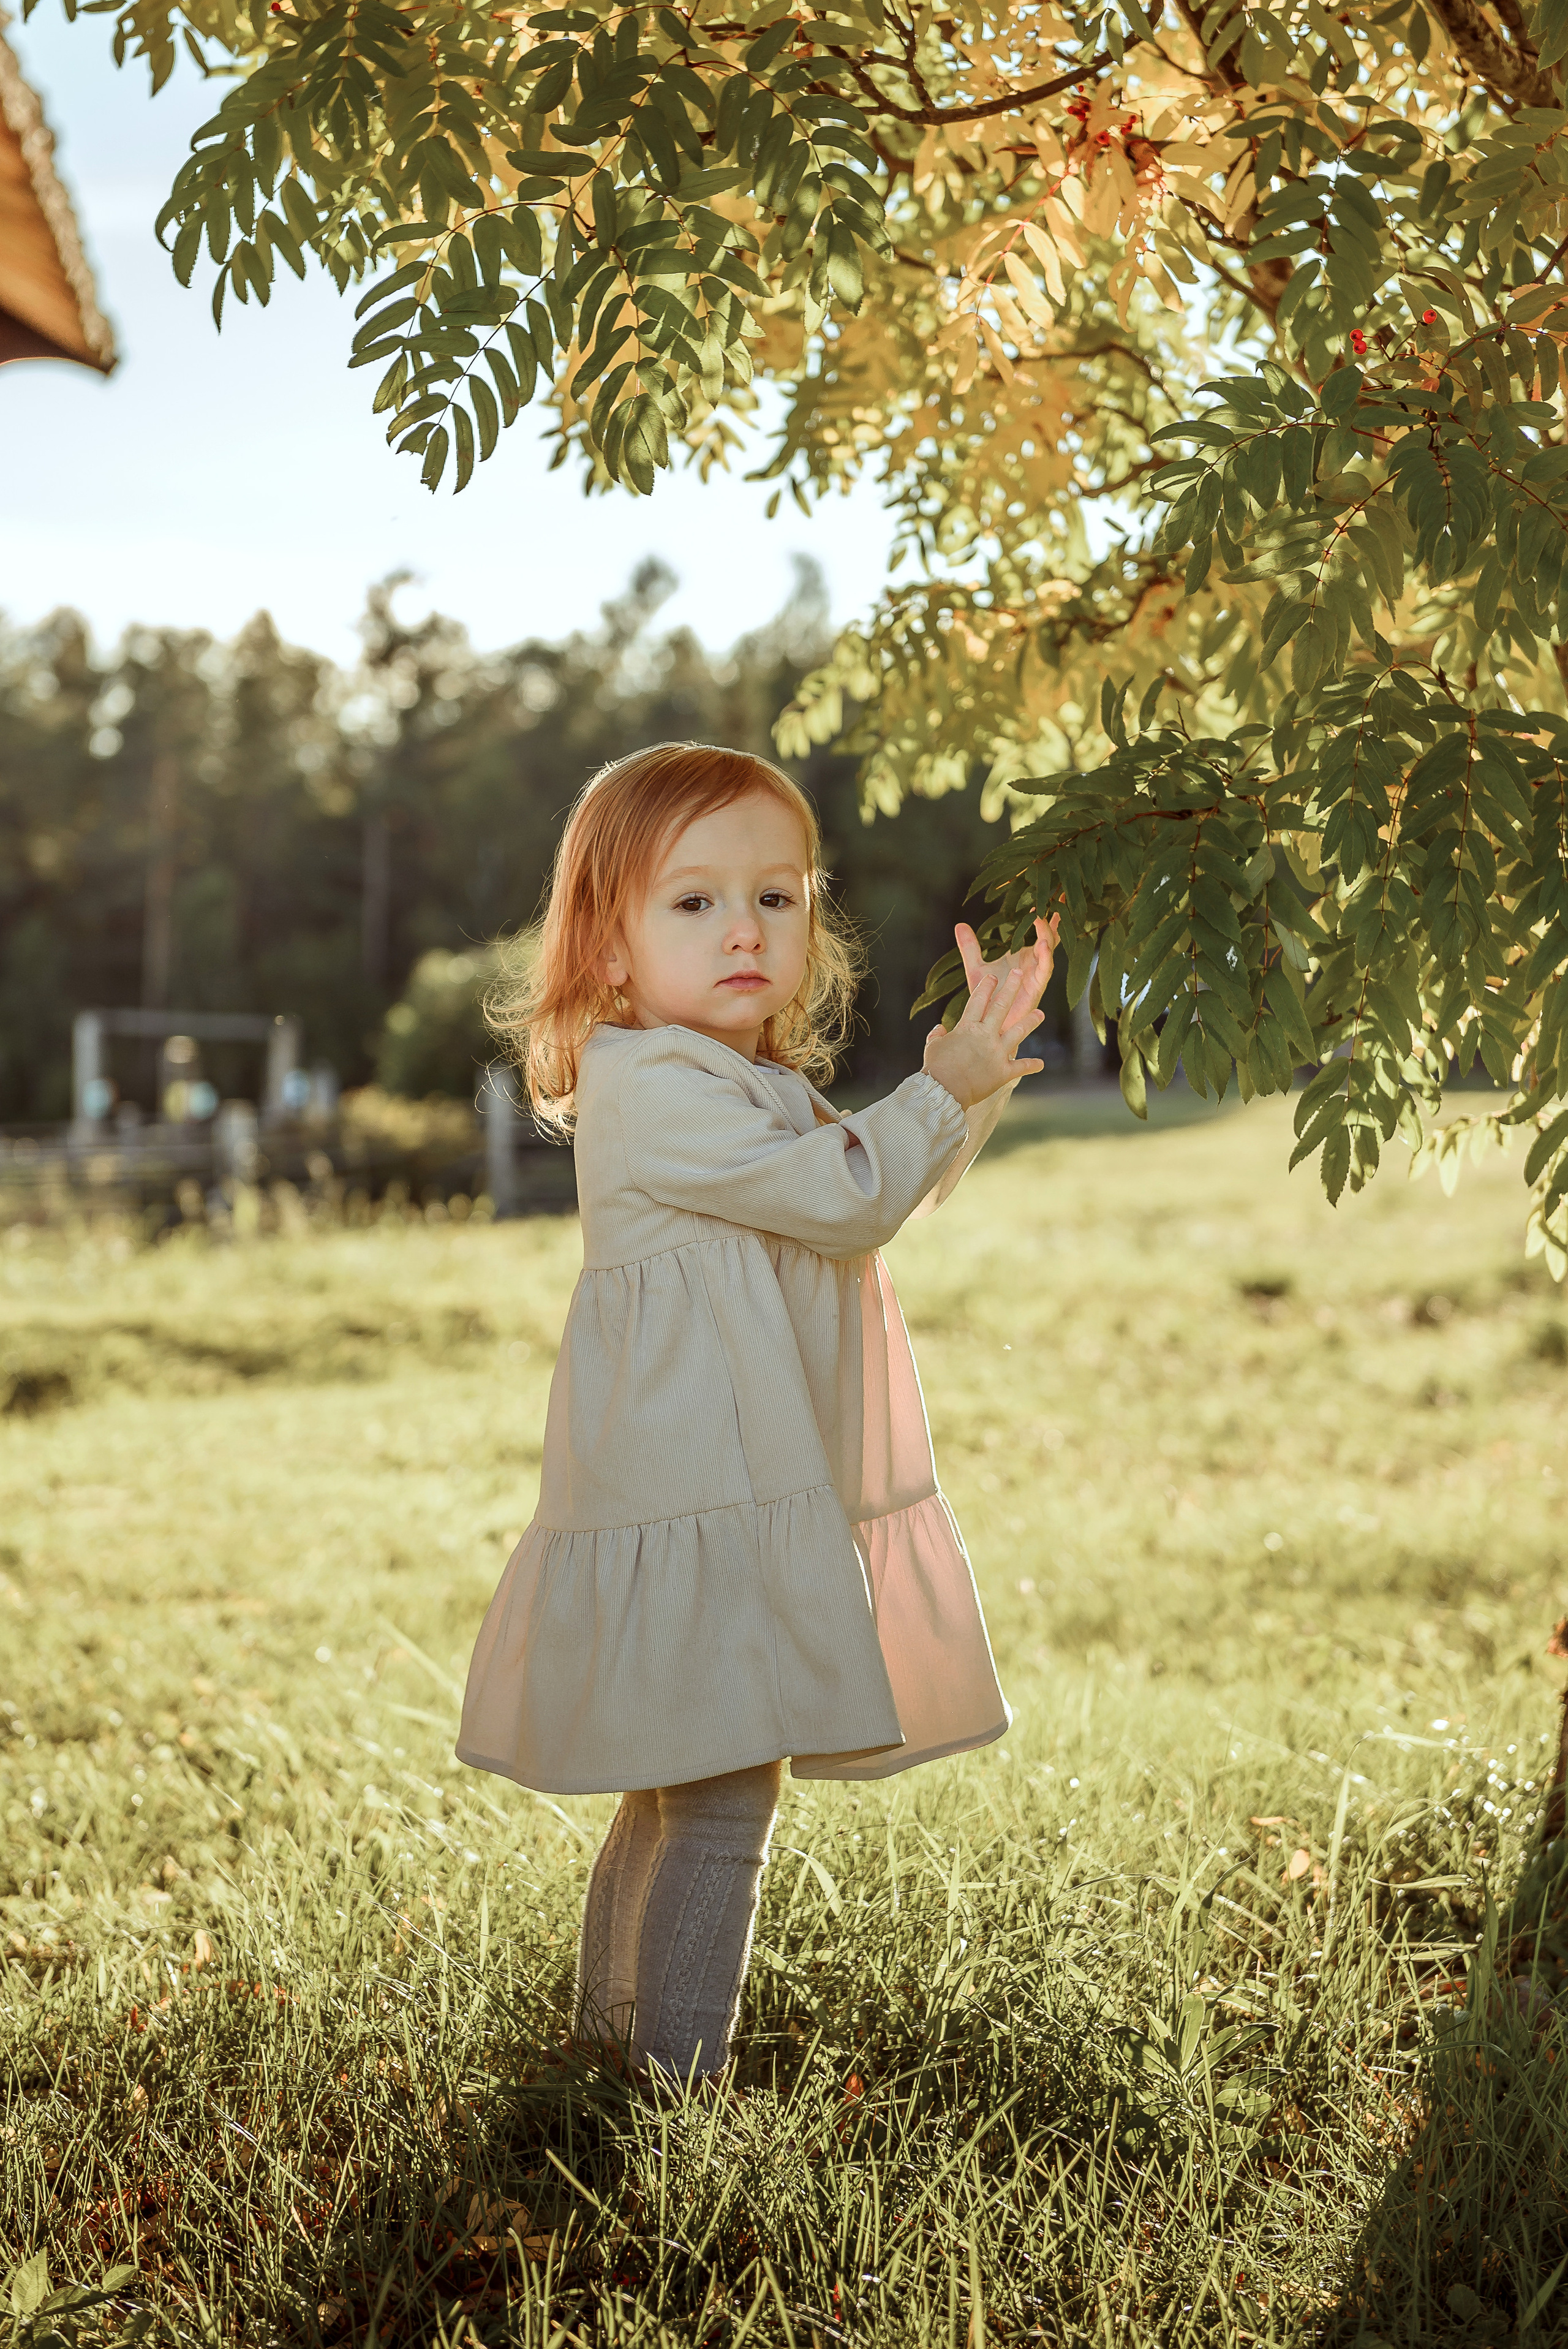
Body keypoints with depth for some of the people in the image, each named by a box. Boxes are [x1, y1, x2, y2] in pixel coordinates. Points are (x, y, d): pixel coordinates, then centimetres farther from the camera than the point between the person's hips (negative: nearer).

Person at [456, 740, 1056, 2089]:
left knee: (671, 1800, 19)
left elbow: (888, 1201, 30)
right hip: (693, 1517, -10)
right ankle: (679, 2085, -5)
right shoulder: (648, 1087, -15)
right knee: (722, 1810, -11)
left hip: (746, 1503, 10)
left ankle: (612, 2040, 32)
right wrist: (946, 1089, -6)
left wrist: (971, 1075, 18)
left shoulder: (759, 1089, 18)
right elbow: (850, 1199, -19)